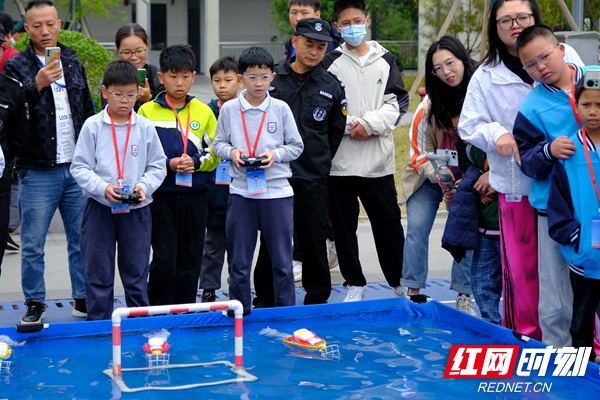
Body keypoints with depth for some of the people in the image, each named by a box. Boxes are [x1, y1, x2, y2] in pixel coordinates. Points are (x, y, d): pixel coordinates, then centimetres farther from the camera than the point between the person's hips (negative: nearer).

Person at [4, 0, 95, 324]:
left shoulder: (74, 64, 13)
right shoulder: (17, 66, -2)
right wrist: (36, 86, -28)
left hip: (78, 169, 4)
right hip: (38, 172, -4)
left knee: (83, 240, 8)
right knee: (32, 245, 0)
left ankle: (84, 300, 18)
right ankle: (35, 304, 13)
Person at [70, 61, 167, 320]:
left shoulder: (145, 127, 2)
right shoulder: (92, 126, -2)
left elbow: (158, 165, 6)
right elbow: (79, 167, -3)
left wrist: (144, 186, -13)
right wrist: (103, 188, -18)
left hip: (137, 210, 1)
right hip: (99, 209, -1)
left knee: (137, 273, 8)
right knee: (98, 275, 5)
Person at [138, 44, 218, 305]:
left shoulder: (204, 112, 6)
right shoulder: (147, 112, 0)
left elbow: (215, 153, 7)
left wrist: (196, 162, -11)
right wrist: (168, 165, -14)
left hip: (194, 196, 3)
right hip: (160, 196, -2)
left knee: (190, 259, 8)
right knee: (164, 259, -4)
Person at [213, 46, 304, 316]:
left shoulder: (281, 109, 1)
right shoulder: (229, 109, 2)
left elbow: (296, 146, 5)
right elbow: (218, 143, 10)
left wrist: (275, 154, -12)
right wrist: (231, 152, -10)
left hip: (277, 192, 0)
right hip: (240, 192, 1)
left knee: (282, 260, 5)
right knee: (239, 261, 8)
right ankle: (239, 314, 20)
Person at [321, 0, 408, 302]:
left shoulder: (385, 60, 9)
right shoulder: (330, 63, 3)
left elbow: (397, 102, 2)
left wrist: (371, 123, -11)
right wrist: (350, 125, -13)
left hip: (378, 158, 0)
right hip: (340, 160, 0)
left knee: (388, 224, 4)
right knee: (343, 226, 6)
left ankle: (401, 283, 16)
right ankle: (355, 284, 18)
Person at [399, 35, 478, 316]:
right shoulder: (431, 103, -14)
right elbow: (419, 152, -8)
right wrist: (439, 178, -21)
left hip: (468, 177, 0)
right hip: (429, 175, 0)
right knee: (416, 228, -9)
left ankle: (464, 297, 5)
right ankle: (413, 292, -2)